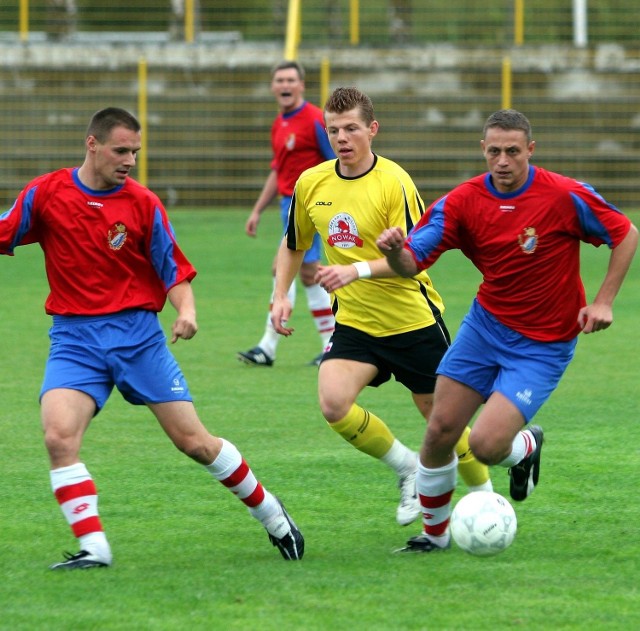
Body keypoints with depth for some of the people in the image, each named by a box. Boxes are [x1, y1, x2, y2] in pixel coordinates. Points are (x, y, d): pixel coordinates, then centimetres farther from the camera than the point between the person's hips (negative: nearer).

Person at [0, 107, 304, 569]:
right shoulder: (45, 193, -1)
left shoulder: (143, 204, -1)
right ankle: (93, 547, -16)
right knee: (59, 436, -22)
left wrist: (187, 311, -15)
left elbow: (176, 271, 3)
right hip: (74, 337, 1)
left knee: (193, 440, 1)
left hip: (137, 333, 0)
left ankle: (271, 514, 21)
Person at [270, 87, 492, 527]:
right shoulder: (310, 184, 0)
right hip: (354, 321, 4)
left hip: (413, 320, -4)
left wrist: (358, 269, -36)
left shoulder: (394, 182, -17)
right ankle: (408, 469, 3)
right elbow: (293, 246, 17)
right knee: (333, 403, -21)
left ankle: (486, 495, 32)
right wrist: (281, 295, 5)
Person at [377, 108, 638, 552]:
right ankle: (435, 532, 22)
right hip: (486, 325, 4)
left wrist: (604, 301, -10)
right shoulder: (463, 201, -9)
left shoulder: (566, 196, -18)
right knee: (440, 431, -1)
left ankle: (527, 447, 21)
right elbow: (412, 264, -12)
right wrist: (394, 251, -36)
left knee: (487, 444, -17)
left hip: (543, 344, -4)